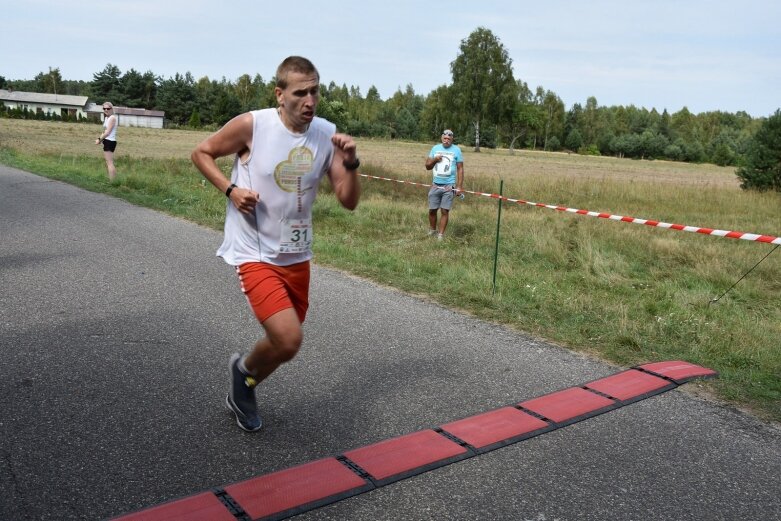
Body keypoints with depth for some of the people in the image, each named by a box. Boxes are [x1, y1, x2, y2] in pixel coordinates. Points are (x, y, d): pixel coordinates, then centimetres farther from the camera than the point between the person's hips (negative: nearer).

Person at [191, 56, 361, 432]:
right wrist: (230, 189, -15)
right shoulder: (251, 125, -15)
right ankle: (245, 369, 18)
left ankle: (242, 390, 46)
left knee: (285, 342, 15)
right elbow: (201, 153, 0)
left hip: (297, 256, 6)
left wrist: (350, 164, -19)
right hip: (255, 254, -5)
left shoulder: (327, 134, -3)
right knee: (288, 340, -18)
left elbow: (349, 202, -1)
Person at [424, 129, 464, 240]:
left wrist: (459, 186, -6)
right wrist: (435, 159, -11)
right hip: (435, 185, 3)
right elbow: (427, 166, 10)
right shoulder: (435, 148, 7)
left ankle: (440, 235, 3)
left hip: (449, 186, -3)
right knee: (432, 210, 6)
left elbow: (460, 169, 0)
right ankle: (432, 230, 26)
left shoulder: (456, 150, -1)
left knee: (445, 211, -3)